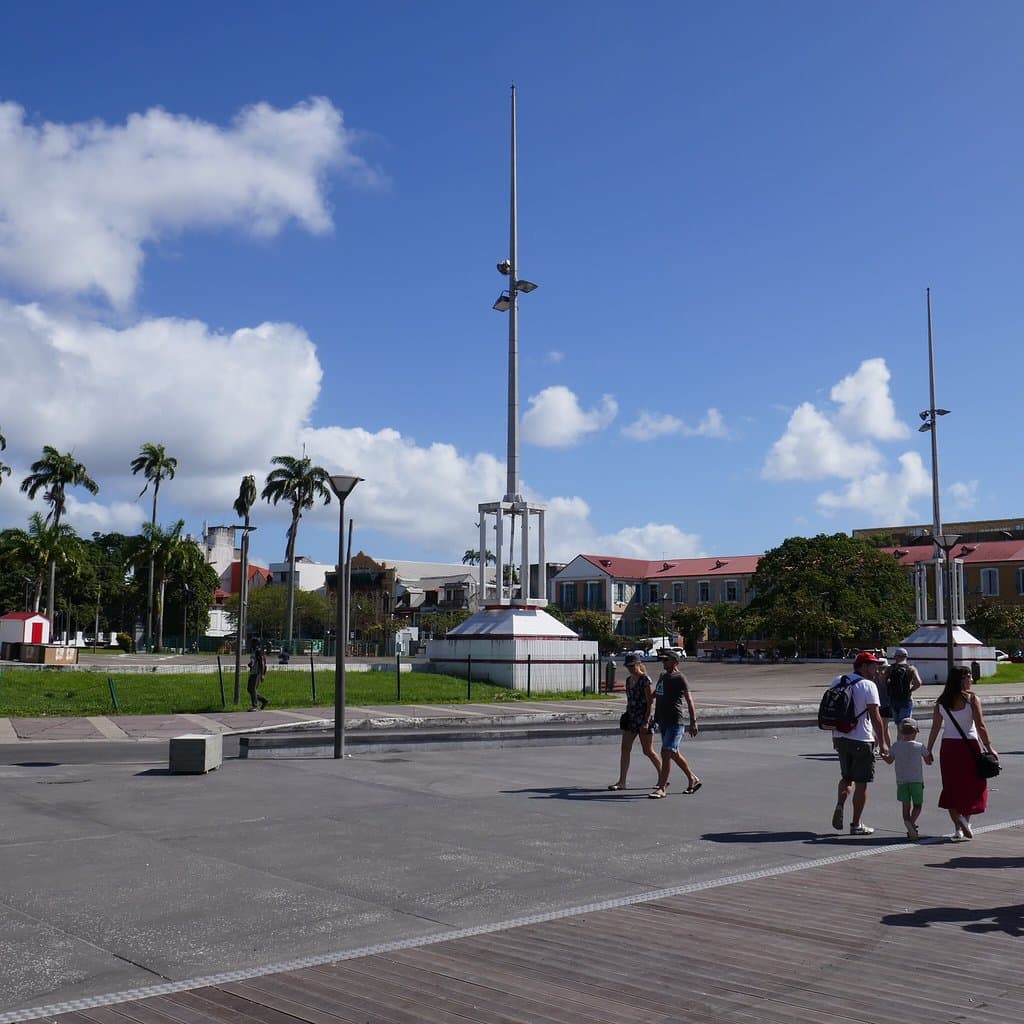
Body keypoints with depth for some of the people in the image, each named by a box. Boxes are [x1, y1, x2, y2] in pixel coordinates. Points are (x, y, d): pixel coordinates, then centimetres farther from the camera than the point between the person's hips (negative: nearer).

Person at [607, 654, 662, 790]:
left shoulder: (646, 680, -12)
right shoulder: (628, 680, 12)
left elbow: (650, 703, -15)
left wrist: (646, 722, -20)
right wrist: (626, 716, 19)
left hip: (644, 719, -8)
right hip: (631, 718, 8)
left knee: (648, 751, 2)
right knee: (624, 749, -1)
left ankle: (663, 777, 20)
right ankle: (621, 781, 0)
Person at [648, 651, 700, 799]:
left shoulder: (679, 678, -9)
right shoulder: (662, 676, 15)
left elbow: (689, 700, -13)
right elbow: (655, 694, 31)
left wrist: (693, 722, -18)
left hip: (675, 722, -9)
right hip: (662, 721, 9)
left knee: (667, 753, -12)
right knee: (674, 753, 16)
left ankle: (661, 788, -11)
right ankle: (693, 779, 31)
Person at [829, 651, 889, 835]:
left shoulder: (837, 681, 8)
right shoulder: (868, 686, -12)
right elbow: (875, 717, -14)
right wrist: (882, 743, -7)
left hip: (841, 737, 6)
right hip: (862, 739, -6)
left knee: (846, 777, 20)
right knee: (861, 782, 4)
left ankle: (840, 805, -4)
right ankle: (856, 825, 8)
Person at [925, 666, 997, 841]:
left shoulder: (941, 701, 2)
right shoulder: (972, 698, -8)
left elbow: (935, 729, 2)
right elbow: (980, 727, -11)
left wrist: (929, 750, 7)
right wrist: (989, 748, -4)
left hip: (948, 747, 3)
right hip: (968, 746, -3)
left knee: (951, 787, 9)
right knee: (972, 785, 11)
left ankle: (958, 828, 4)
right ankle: (965, 819, -7)